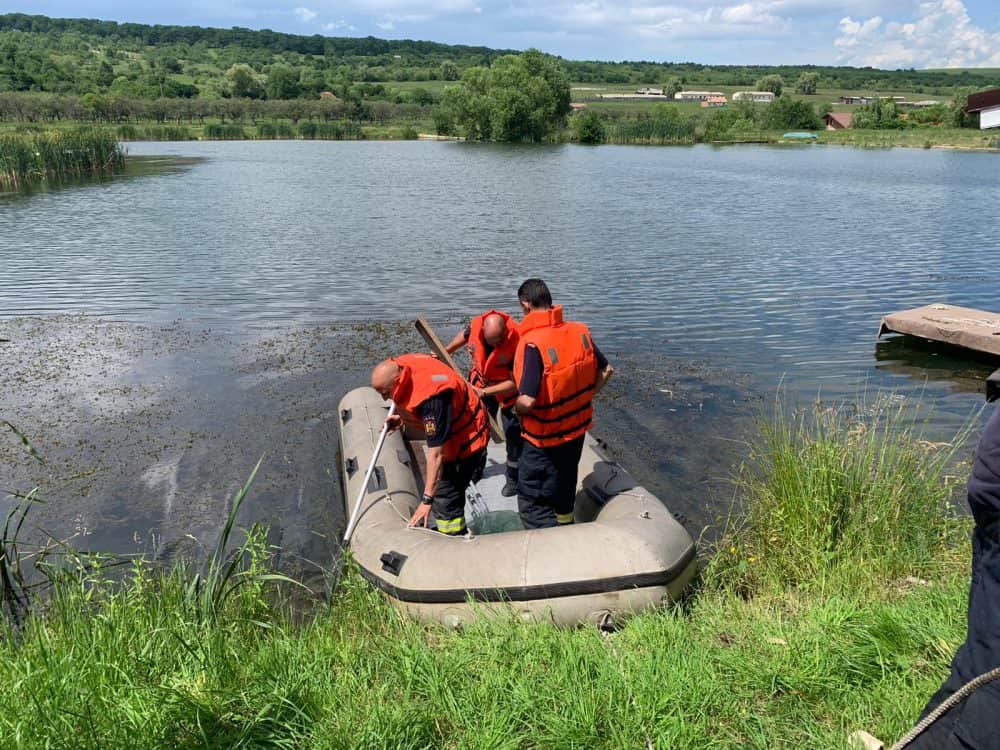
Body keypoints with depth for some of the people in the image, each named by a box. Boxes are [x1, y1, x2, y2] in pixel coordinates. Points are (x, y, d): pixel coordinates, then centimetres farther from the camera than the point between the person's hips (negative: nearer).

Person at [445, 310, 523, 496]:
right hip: (481, 382, 5)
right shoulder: (476, 325, -26)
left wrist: (484, 392, -34)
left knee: (513, 433, -2)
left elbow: (514, 382, -30)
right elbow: (464, 336, 4)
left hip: (508, 387, -4)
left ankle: (514, 478, 17)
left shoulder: (517, 341, -36)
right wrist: (445, 352, 10)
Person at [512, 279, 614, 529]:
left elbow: (527, 401, -30)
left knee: (531, 503, 6)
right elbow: (606, 370, 5)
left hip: (545, 438, -7)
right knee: (563, 494, 27)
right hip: (578, 430, 7)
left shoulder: (533, 343, -26)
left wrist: (516, 408, -8)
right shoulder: (580, 331, -5)